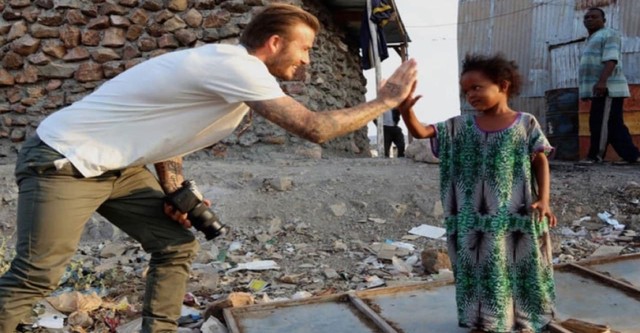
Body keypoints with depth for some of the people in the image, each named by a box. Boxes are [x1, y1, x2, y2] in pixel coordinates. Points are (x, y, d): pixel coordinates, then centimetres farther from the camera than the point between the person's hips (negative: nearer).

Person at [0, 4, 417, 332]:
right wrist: (387, 100, -17)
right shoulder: (236, 65, -24)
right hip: (64, 160, -9)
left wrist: (174, 189, 0)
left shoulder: (226, 66, 7)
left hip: (115, 166, 9)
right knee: (36, 277, -5)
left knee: (176, 245, 4)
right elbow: (315, 128, -30)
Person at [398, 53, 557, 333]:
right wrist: (406, 110, -24)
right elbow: (420, 132, -5)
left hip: (515, 215, -1)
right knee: (480, 269, 11)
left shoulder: (526, 123, -2)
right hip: (474, 218, 1)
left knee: (519, 267, 11)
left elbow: (540, 162, 1)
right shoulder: (460, 126, 1)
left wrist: (543, 200, -11)